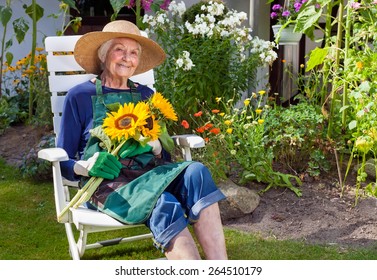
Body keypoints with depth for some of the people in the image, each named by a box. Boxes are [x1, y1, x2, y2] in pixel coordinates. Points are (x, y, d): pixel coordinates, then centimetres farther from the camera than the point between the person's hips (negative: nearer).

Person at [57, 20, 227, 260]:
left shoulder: (146, 95, 17)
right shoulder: (80, 96, 5)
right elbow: (63, 162, 5)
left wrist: (155, 147, -6)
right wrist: (87, 166, -17)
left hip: (148, 174, 4)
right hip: (106, 184, -4)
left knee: (195, 172, -29)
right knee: (165, 205, -35)